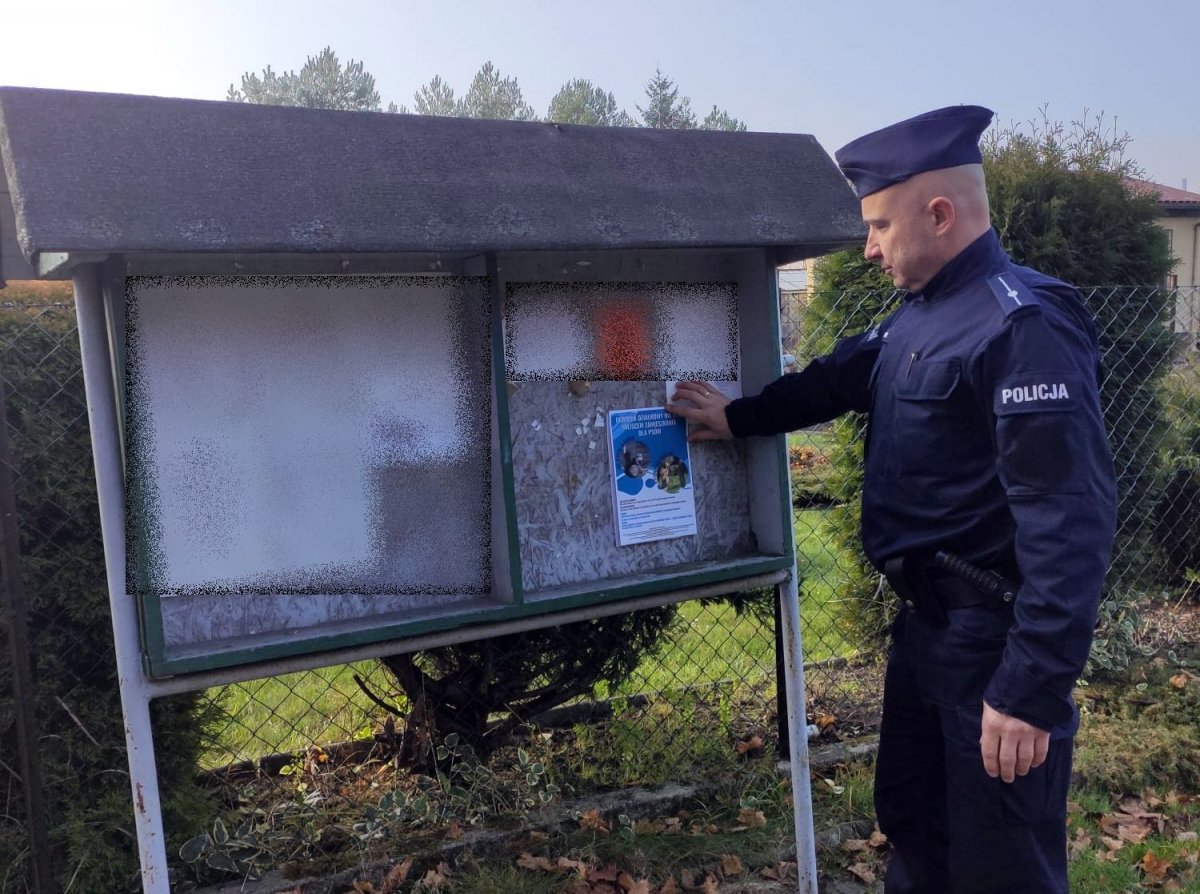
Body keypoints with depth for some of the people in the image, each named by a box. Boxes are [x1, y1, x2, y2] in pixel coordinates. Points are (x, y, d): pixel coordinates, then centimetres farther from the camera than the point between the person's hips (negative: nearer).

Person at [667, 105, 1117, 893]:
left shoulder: (1025, 324, -22)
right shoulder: (918, 315, 9)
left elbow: (1070, 517, -27)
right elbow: (838, 378, 26)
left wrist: (1033, 687, -28)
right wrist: (737, 418, 30)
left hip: (995, 635, -9)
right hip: (925, 620, 10)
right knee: (911, 826, 25)